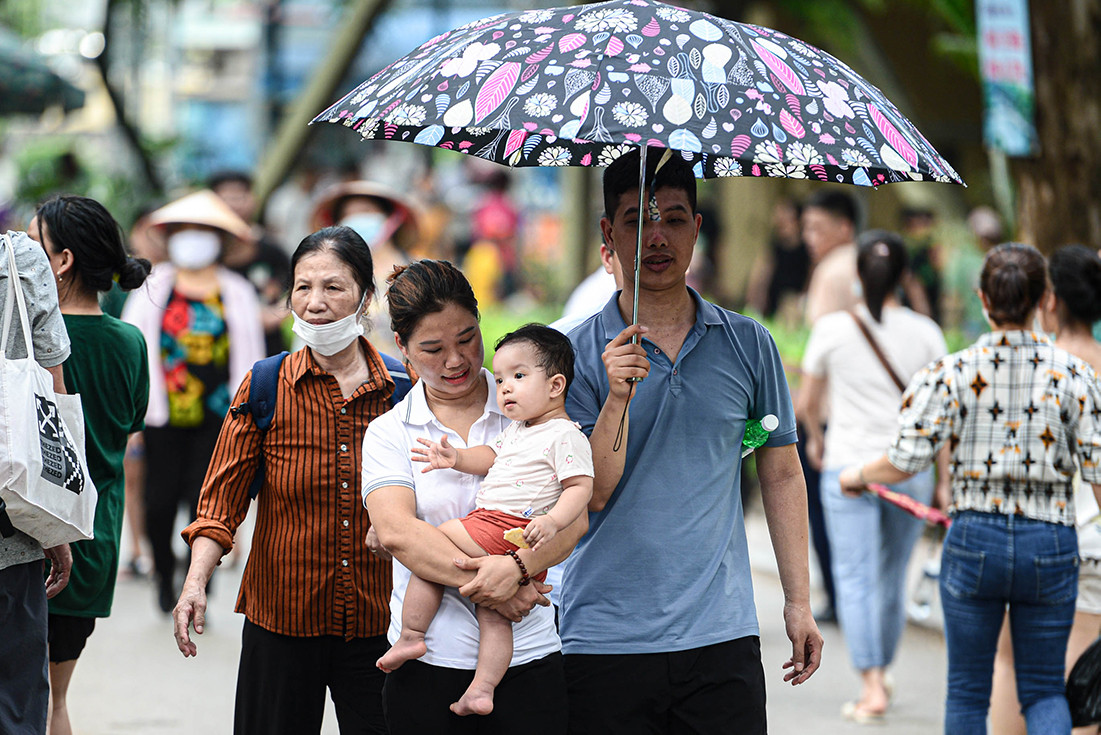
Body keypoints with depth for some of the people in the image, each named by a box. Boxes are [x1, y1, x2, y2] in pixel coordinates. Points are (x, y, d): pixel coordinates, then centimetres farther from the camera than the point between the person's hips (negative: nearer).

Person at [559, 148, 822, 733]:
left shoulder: (748, 345, 7)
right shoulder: (578, 354, 0)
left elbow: (782, 475, 11)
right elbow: (592, 494, -7)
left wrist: (799, 602, 7)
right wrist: (617, 400, -21)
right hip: (605, 637, -1)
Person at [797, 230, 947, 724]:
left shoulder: (833, 328, -3)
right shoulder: (925, 332, -2)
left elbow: (807, 402, 8)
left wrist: (815, 439, 28)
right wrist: (945, 480, 6)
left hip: (848, 465, -2)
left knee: (854, 577, -2)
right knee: (892, 577, 16)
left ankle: (871, 685, -15)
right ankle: (881, 674, 31)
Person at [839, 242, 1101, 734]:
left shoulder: (953, 373, -7)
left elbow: (905, 462, -11)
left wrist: (858, 474, 10)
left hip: (974, 540, -1)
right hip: (1050, 545, 1)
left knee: (967, 693, 14)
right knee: (1044, 689, 12)